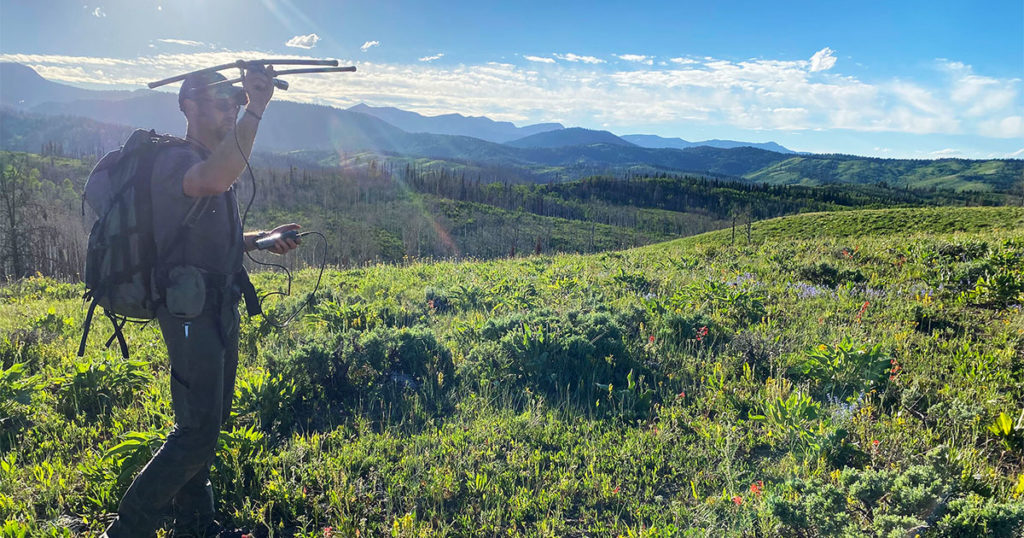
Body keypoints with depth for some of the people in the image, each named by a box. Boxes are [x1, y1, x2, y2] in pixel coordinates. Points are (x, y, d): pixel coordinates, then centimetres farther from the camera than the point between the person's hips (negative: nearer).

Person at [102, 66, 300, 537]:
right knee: (197, 431, -9)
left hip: (220, 308, 10)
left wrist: (261, 239, 9)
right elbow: (213, 180, -40)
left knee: (209, 422, 16)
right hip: (191, 310, -10)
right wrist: (255, 108, -41)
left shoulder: (214, 159, 16)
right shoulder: (175, 159, -14)